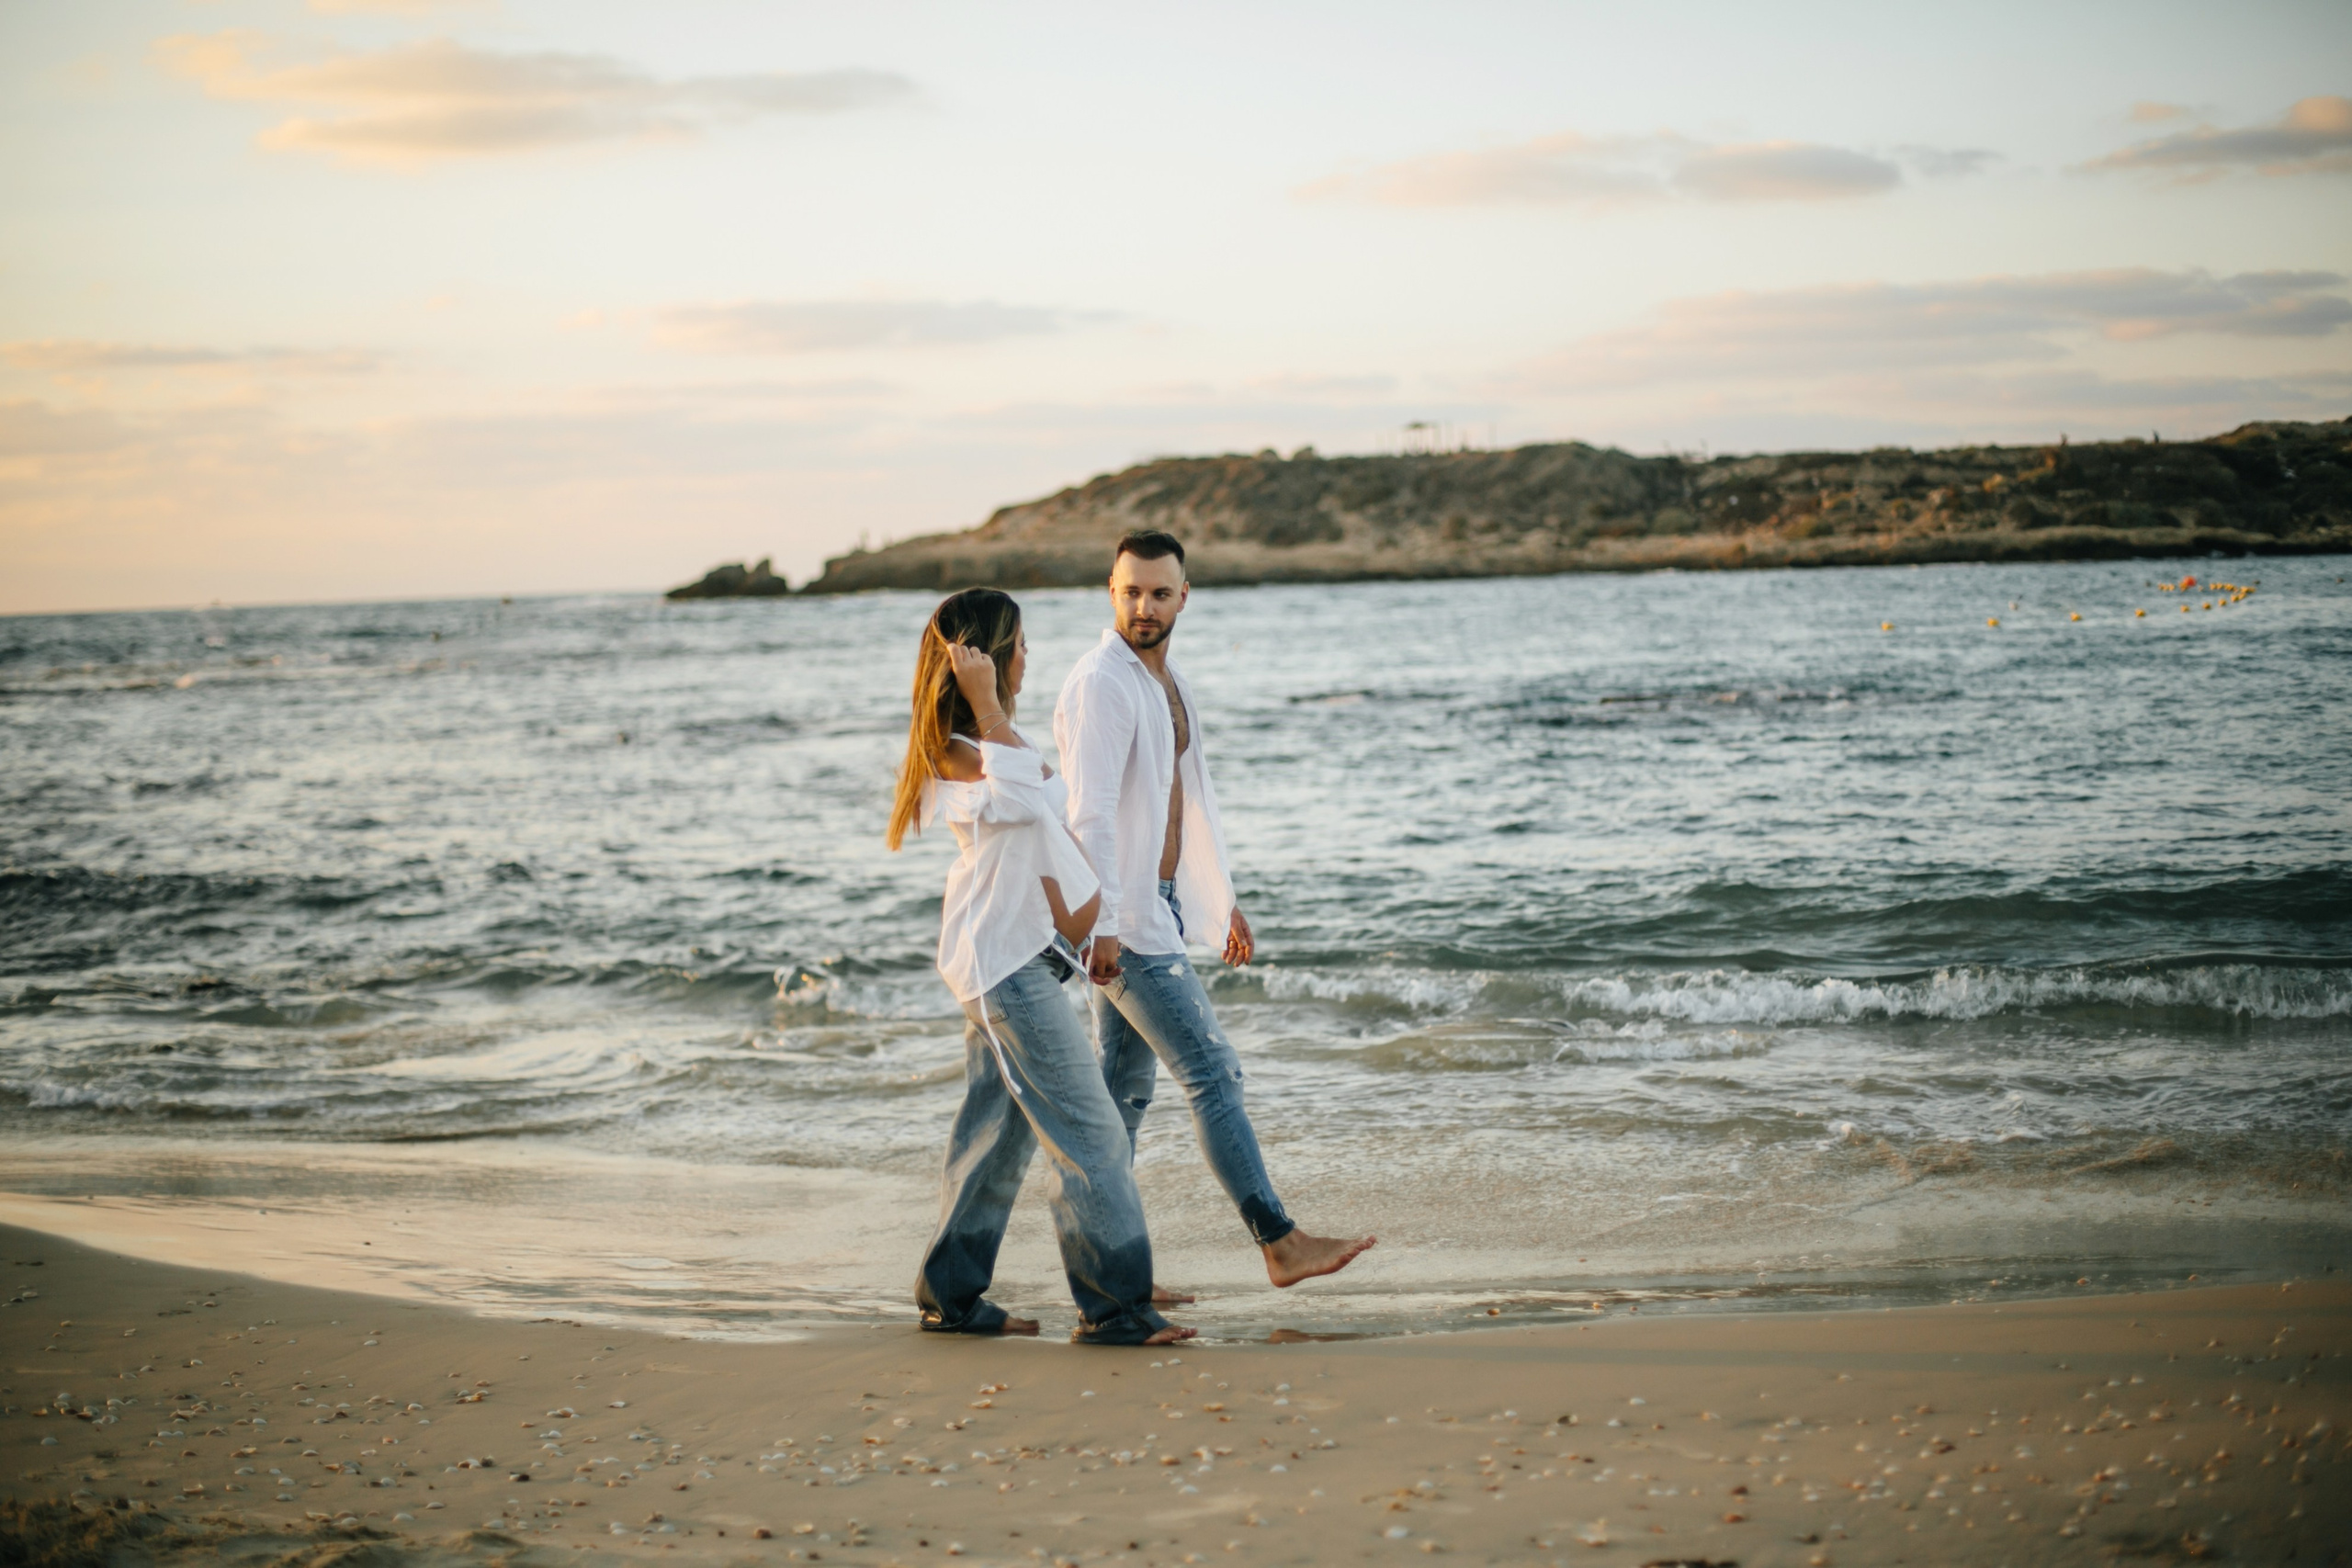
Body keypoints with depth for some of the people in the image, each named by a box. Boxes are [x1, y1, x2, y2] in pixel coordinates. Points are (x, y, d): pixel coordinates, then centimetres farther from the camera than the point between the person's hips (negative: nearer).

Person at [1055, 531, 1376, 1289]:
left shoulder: (1166, 678, 14)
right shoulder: (1100, 684, -16)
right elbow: (1090, 814, -22)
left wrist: (1221, 895, 25)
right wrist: (1102, 927, -26)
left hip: (1156, 907, 9)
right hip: (1126, 919, -9)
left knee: (1126, 1088, 10)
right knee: (1212, 1072, -8)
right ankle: (1281, 1243, -4)